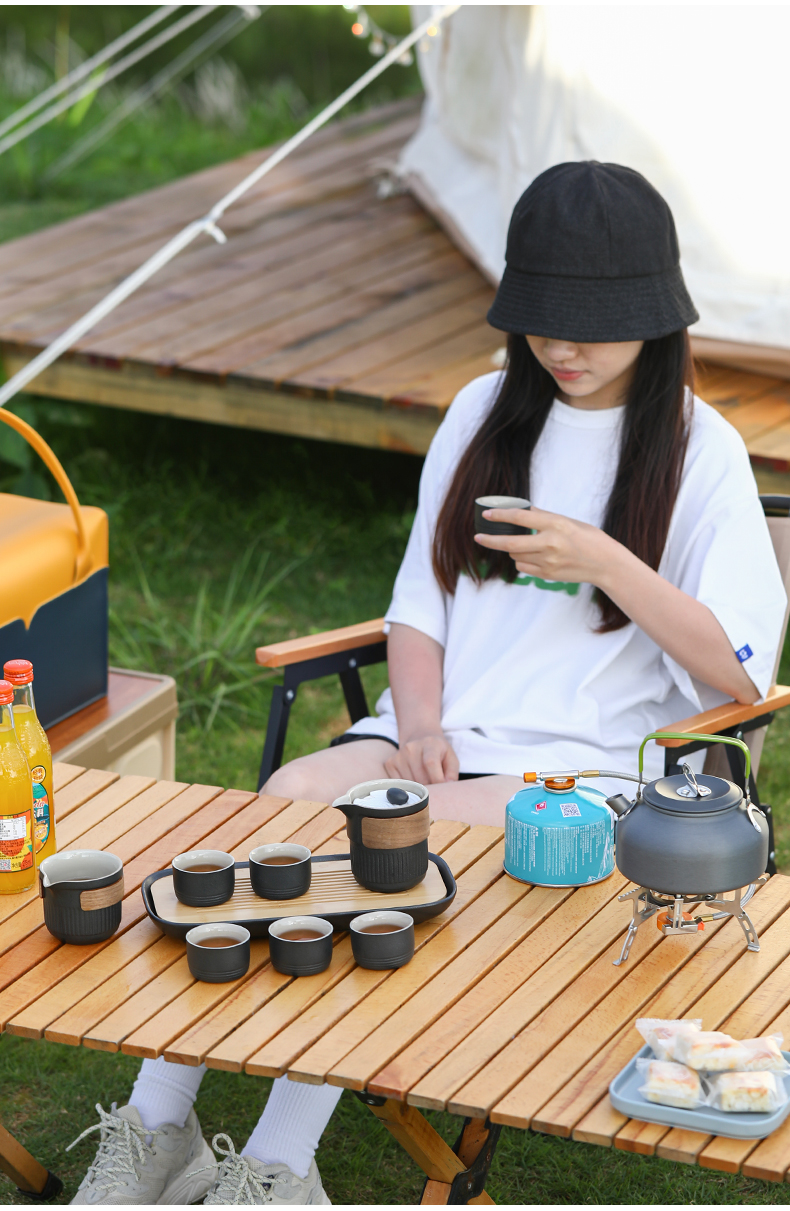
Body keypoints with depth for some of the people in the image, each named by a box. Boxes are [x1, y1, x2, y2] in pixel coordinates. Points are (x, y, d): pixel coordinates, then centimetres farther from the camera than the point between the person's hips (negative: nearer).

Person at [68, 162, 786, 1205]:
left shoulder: (699, 454, 1)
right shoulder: (485, 414, 15)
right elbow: (418, 605, 14)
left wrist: (605, 563, -16)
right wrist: (419, 726, -6)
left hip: (580, 765, -4)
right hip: (437, 735, 4)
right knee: (281, 805, -26)